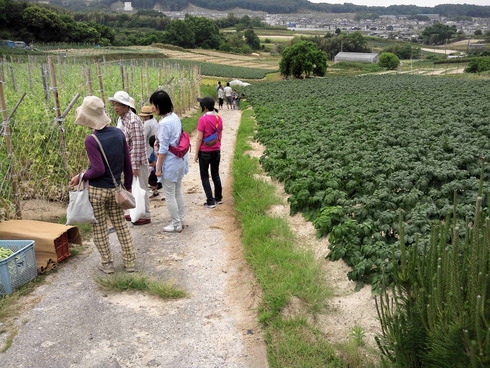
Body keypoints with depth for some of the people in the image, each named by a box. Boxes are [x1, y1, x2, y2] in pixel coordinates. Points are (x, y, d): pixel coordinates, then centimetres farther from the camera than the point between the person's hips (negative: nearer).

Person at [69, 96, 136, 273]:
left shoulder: (91, 140, -18)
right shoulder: (118, 133, -3)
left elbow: (99, 170, -21)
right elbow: (128, 164, 2)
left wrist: (80, 176, -5)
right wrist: (128, 186, 13)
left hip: (96, 190, -5)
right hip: (115, 189, 5)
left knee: (99, 228, 12)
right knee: (120, 225, 16)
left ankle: (107, 264, 22)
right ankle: (130, 262, 22)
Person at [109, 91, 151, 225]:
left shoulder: (133, 120, -20)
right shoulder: (123, 119, 10)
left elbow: (137, 144, -23)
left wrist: (135, 165, -23)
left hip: (137, 161, -9)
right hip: (129, 161, 9)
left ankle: (145, 216, 15)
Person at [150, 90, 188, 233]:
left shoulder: (164, 123, -22)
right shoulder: (175, 117, 2)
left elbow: (163, 149, -20)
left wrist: (158, 168, -12)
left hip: (170, 163, -9)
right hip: (180, 160, 9)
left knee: (169, 195, 6)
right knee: (178, 191, 20)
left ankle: (176, 224, 18)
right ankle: (180, 220, 32)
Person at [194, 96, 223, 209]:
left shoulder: (203, 119, -18)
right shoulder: (218, 118, 1)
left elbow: (199, 138, -16)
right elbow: (220, 135, 9)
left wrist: (196, 154, -8)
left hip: (205, 152, -6)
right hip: (216, 151, 6)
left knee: (204, 176, 6)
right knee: (215, 174, 19)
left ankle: (210, 202, 5)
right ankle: (218, 198, 27)